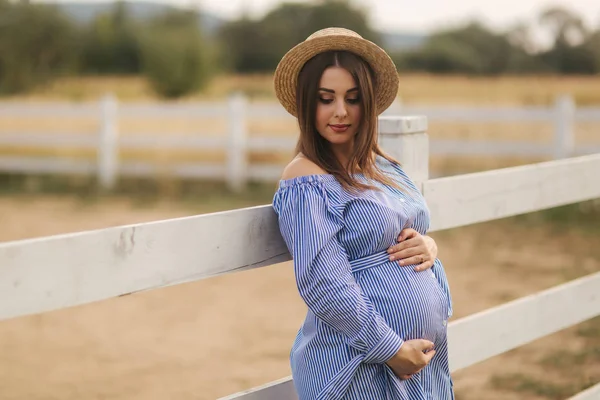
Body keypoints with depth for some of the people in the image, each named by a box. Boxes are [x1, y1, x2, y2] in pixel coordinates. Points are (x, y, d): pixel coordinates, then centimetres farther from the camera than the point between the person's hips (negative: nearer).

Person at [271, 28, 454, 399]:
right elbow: (325, 285, -20)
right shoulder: (307, 181, -14)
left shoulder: (386, 167, 9)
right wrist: (391, 349, -19)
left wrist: (429, 245, -3)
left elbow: (417, 230, 20)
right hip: (358, 368, -7)